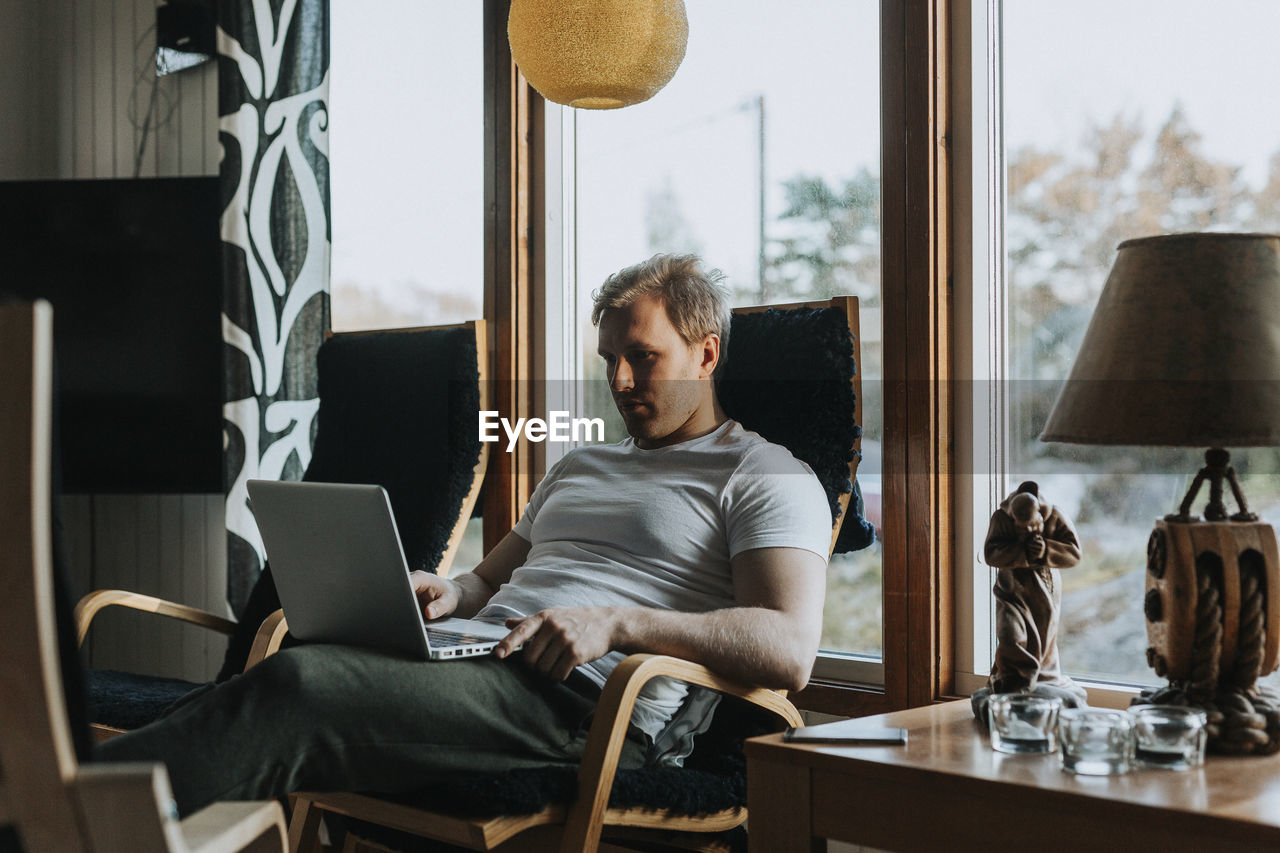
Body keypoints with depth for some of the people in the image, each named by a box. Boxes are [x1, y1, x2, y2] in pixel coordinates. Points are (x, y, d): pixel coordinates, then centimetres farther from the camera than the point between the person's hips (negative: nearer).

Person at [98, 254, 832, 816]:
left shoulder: (769, 479, 6)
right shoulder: (579, 468, 31)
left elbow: (790, 650, -9)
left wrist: (619, 623, -17)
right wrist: (447, 594, 9)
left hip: (586, 700, -7)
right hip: (476, 662, 7)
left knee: (300, 684, -28)